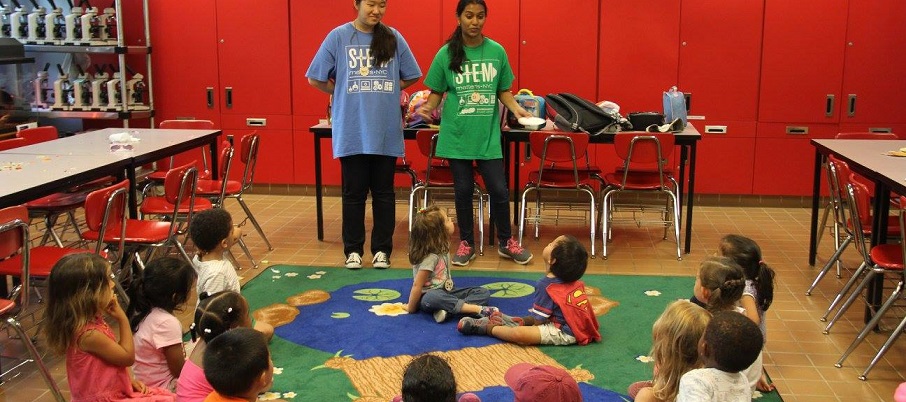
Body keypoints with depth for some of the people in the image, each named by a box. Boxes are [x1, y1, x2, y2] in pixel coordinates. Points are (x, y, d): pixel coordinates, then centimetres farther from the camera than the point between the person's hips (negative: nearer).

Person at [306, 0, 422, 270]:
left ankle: (382, 250, 17)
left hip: (386, 130, 2)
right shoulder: (339, 37, -1)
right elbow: (316, 79, 2)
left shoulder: (393, 38, 4)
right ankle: (353, 250, 17)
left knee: (384, 192, 8)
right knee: (354, 193, 7)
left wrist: (382, 93, 6)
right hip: (351, 131, -1)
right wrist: (346, 95, 3)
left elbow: (412, 76, 11)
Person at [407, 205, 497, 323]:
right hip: (430, 295, -9)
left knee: (483, 292, -5)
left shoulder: (442, 249, 6)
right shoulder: (430, 257, -20)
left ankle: (447, 309, -30)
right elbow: (417, 285, -18)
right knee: (434, 298, -44)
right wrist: (411, 308, -12)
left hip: (446, 291, 9)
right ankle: (477, 309, -44)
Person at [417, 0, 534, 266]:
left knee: (499, 189, 3)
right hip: (457, 135, -1)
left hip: (488, 135, 1)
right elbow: (437, 92, 2)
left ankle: (506, 242, 23)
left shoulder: (497, 51, 1)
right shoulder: (446, 54, -3)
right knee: (463, 189, 9)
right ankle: (466, 243, 25)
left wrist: (517, 109, -8)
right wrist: (428, 107, -17)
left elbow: (503, 91, 9)